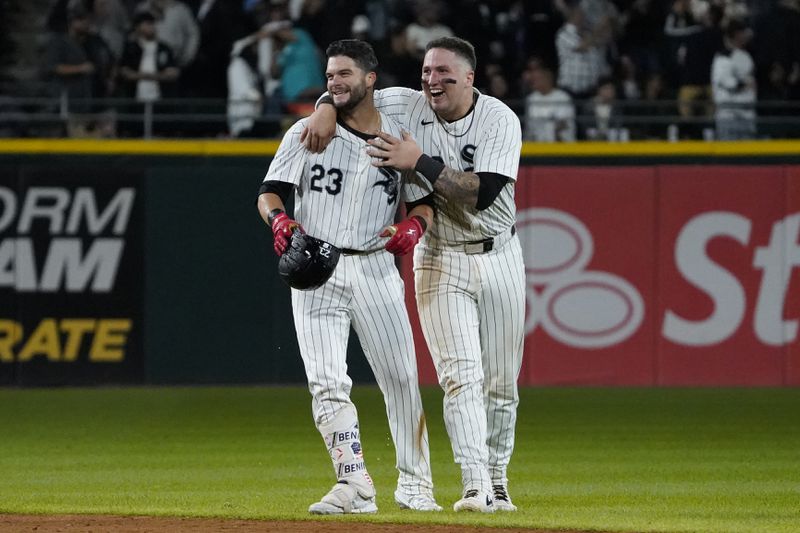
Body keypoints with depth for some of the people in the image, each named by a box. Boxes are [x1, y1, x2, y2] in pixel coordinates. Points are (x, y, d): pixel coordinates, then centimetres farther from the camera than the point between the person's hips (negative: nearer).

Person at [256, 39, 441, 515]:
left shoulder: (400, 137, 6)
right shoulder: (308, 133, 2)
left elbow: (425, 201, 12)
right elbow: (270, 192, -2)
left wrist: (414, 226, -10)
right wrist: (279, 220, -25)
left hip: (374, 266, 1)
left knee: (401, 377, 2)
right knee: (328, 382, -11)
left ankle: (415, 482, 15)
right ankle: (355, 485, -12)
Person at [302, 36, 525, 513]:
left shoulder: (500, 121, -14)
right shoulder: (407, 106, -6)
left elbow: (482, 193, -25)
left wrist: (420, 162, -28)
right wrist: (326, 109, -17)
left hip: (498, 256, 0)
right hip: (440, 260, 0)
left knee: (501, 383, 7)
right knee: (461, 375, -14)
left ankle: (497, 481, 22)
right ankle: (475, 487, -21)